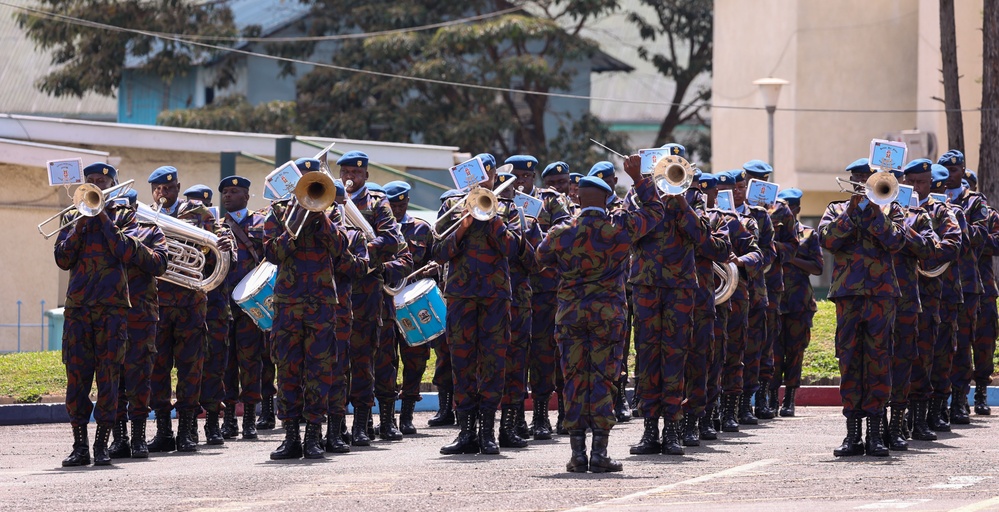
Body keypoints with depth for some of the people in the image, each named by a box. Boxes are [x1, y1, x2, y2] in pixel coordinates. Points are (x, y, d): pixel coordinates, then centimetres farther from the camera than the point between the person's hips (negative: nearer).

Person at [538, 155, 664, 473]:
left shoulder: (561, 234, -3)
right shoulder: (620, 229, -6)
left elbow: (542, 257, 17)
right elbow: (655, 211, 9)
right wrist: (638, 178, 15)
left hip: (570, 312, 1)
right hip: (608, 312, -1)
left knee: (574, 380, 5)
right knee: (603, 380, 1)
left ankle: (577, 454, 3)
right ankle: (599, 454, -3)